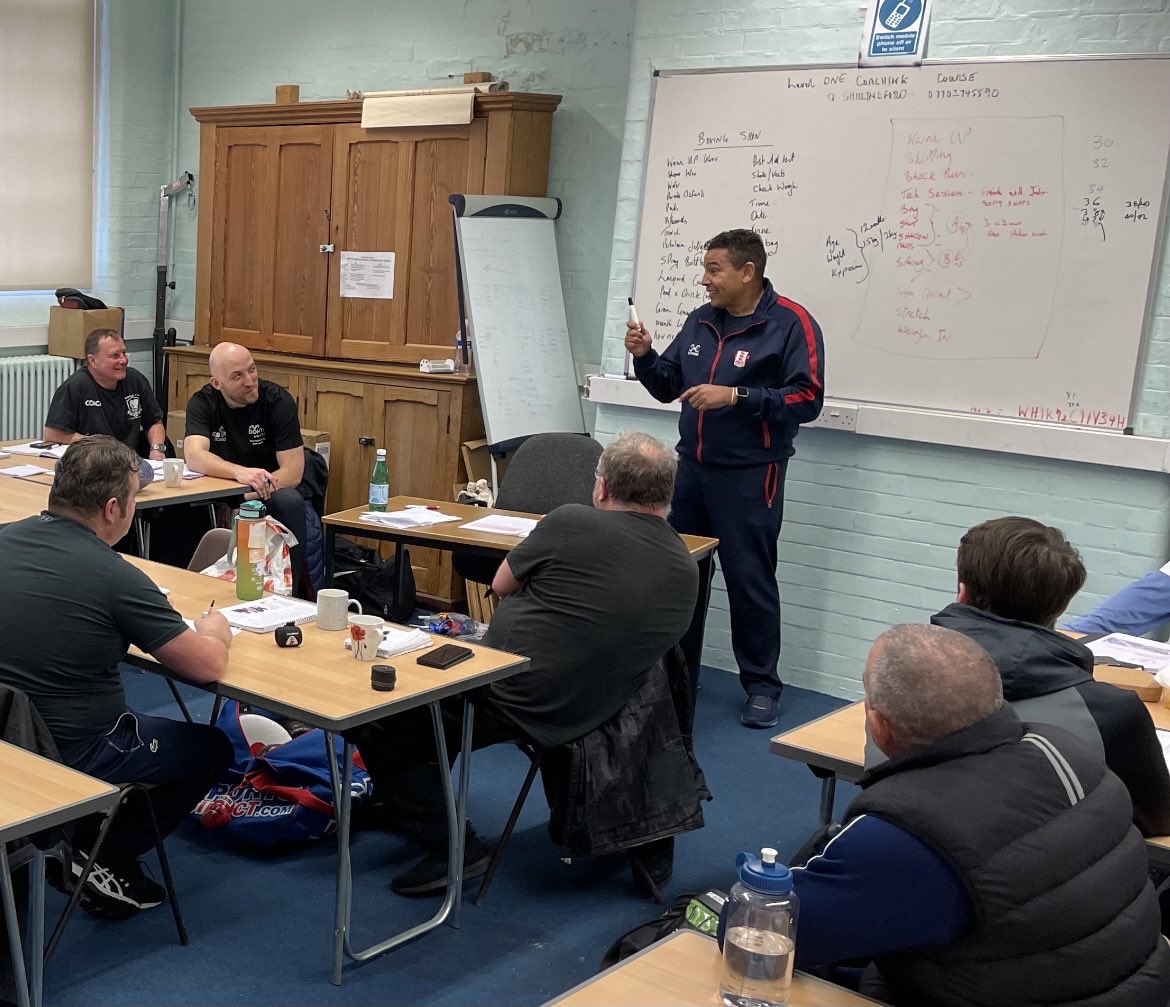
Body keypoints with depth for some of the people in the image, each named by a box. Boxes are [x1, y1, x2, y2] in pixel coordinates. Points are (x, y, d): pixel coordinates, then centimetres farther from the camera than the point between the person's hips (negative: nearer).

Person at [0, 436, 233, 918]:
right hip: (76, 755, -7)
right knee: (212, 748, 16)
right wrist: (214, 630, 6)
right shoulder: (115, 577, -23)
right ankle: (109, 861, 12)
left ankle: (83, 846, 26)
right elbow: (208, 665, -17)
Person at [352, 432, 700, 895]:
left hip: (510, 701, -8)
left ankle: (451, 847, 6)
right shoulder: (687, 572, 0)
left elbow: (502, 583, 1)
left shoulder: (572, 523, -17)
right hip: (585, 712, 9)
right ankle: (406, 799, 41)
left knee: (371, 719, 7)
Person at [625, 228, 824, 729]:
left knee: (749, 580, -1)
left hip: (749, 475, -6)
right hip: (691, 466, 7)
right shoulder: (700, 321, 9)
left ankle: (762, 686, 13)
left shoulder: (790, 323, -10)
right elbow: (669, 388, 17)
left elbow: (807, 400, -18)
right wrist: (645, 357, -2)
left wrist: (735, 396, -23)